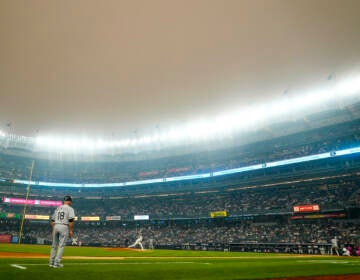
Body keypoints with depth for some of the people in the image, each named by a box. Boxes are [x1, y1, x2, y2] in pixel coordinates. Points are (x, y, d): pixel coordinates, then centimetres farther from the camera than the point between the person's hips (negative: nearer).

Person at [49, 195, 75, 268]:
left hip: (56, 226, 6)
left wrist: (53, 230, 21)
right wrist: (71, 230, -8)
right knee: (61, 245, -1)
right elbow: (71, 220, -12)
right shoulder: (70, 208, -2)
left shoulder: (58, 208, 16)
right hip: (64, 227, -6)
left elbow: (52, 220, 16)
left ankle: (51, 262, 20)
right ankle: (57, 263, -2)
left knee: (54, 245, 14)